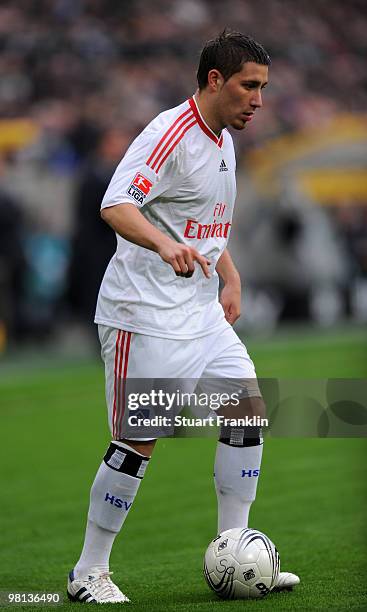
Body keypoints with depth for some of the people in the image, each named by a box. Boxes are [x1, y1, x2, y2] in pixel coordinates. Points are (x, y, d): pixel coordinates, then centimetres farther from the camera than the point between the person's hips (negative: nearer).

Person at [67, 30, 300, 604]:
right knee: (138, 440, -7)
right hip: (145, 313, -9)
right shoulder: (170, 134, -16)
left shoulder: (224, 142, 13)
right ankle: (88, 573, 6)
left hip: (199, 310, 9)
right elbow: (115, 205, -28)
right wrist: (165, 245, -44)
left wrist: (230, 277, 16)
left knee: (249, 406, 1)